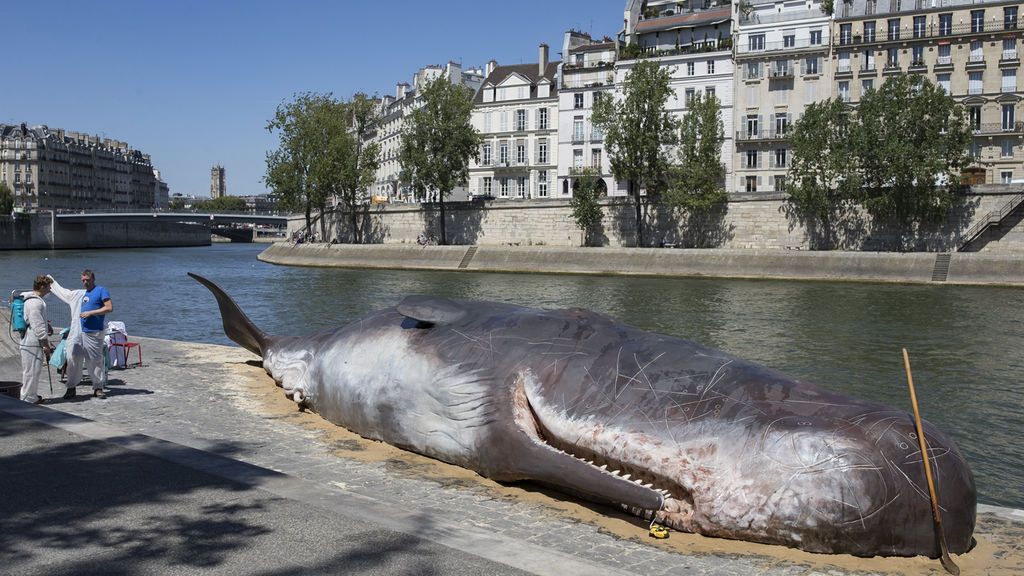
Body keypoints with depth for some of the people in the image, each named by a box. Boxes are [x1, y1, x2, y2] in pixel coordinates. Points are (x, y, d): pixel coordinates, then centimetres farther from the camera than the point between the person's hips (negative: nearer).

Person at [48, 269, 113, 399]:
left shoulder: (101, 291, 1)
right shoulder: (79, 294, 20)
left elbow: (109, 308, -9)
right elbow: (63, 291, 37)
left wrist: (91, 313, -13)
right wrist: (52, 281, 47)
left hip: (93, 333, -6)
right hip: (77, 333, 6)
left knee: (95, 360, -2)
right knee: (73, 359, 1)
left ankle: (98, 388, 6)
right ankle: (71, 388, 9)